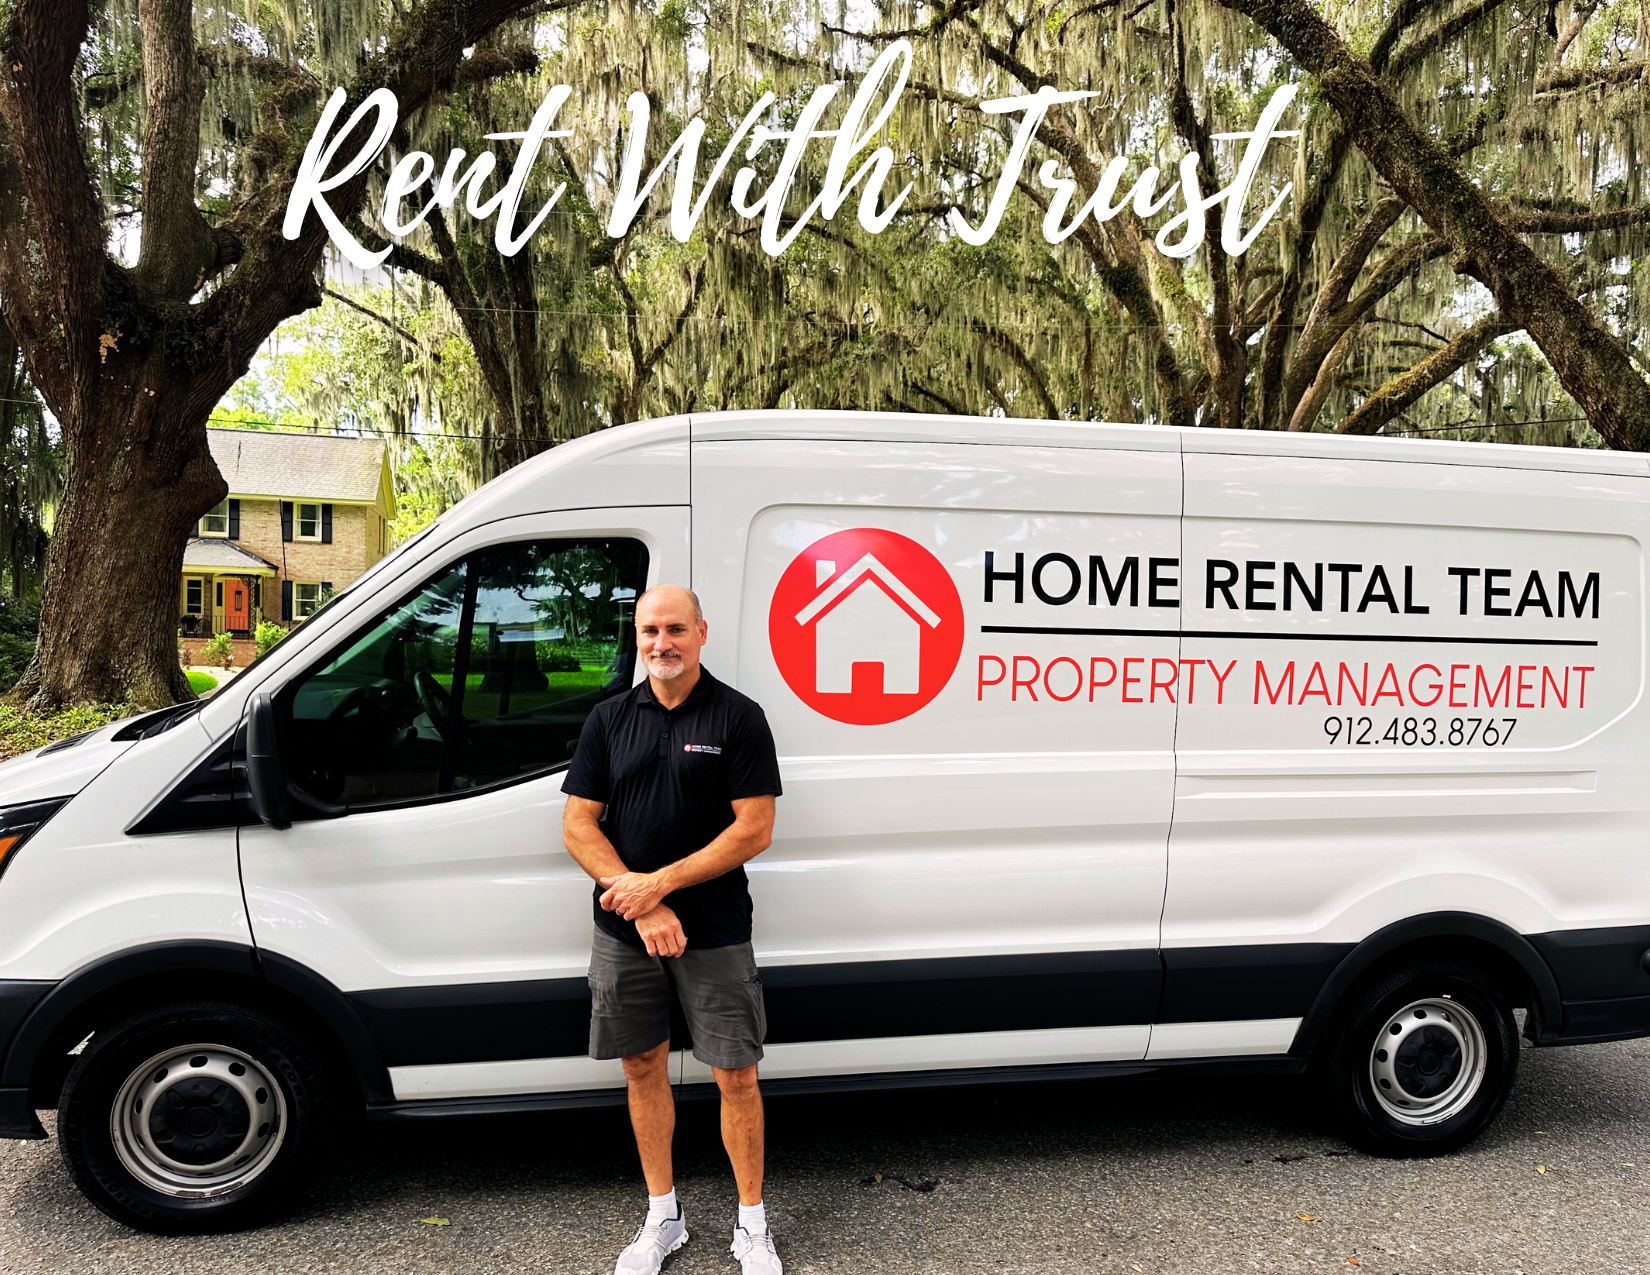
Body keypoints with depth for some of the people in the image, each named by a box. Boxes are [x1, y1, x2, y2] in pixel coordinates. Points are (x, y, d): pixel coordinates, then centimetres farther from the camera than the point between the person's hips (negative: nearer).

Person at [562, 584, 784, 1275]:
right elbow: (578, 825, 1)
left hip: (715, 934, -3)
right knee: (643, 1070, 13)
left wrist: (661, 883, -16)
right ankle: (662, 1217, 31)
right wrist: (640, 902, -12)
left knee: (736, 1079, 3)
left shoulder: (739, 717, -4)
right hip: (624, 932, 3)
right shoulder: (609, 719, 5)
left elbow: (754, 830, -10)